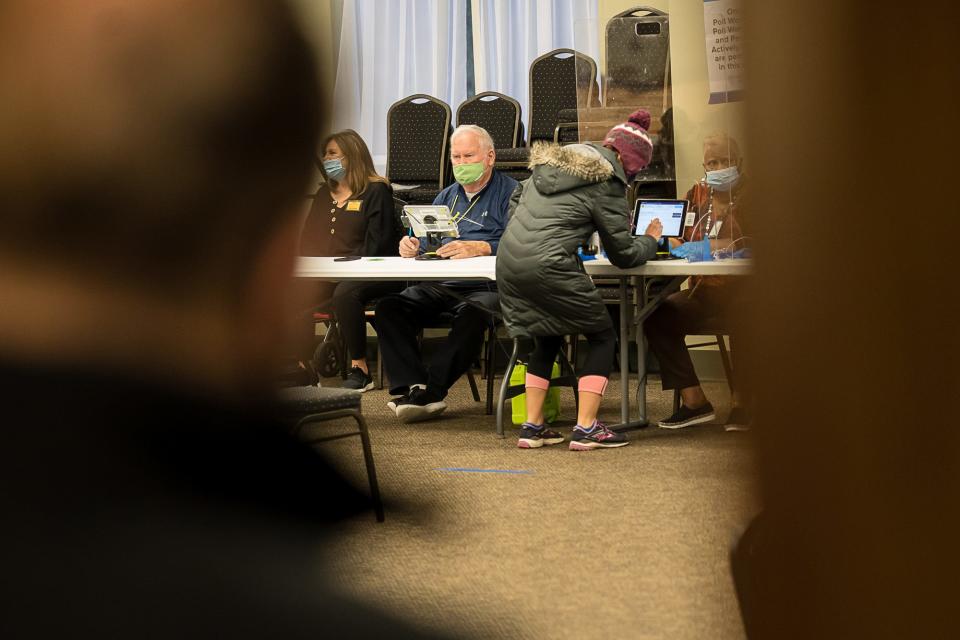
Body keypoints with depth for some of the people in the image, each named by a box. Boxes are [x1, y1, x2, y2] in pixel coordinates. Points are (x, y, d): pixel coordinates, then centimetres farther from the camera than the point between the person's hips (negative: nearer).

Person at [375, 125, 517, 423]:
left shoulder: (510, 192, 3)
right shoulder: (446, 196, 26)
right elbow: (426, 242, 23)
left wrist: (480, 248, -28)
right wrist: (412, 246, -2)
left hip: (486, 288, -6)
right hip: (439, 286, 6)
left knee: (472, 314, -39)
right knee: (388, 307, -20)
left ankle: (430, 391, -34)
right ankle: (413, 387, -31)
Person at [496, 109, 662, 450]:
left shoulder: (554, 159, 20)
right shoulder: (606, 183, -2)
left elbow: (516, 200, 27)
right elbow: (623, 254, 3)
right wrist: (651, 239, 21)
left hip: (508, 262, 8)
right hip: (549, 268, -8)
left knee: (547, 339, 24)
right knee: (603, 337, 8)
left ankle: (532, 426, 19)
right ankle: (586, 428, 2)